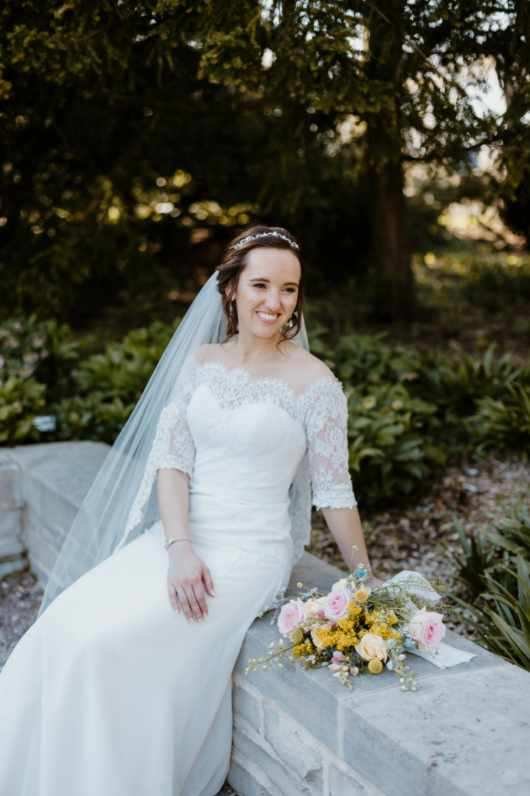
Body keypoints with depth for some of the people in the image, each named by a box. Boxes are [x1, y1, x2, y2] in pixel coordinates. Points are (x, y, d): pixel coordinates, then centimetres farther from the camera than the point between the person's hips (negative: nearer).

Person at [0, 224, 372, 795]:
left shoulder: (313, 379, -7)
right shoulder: (200, 361, 6)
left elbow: (333, 490, -2)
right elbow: (171, 458, 0)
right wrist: (179, 548, -15)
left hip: (250, 551, -4)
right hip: (178, 536, 5)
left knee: (109, 642, -23)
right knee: (65, 627, -17)